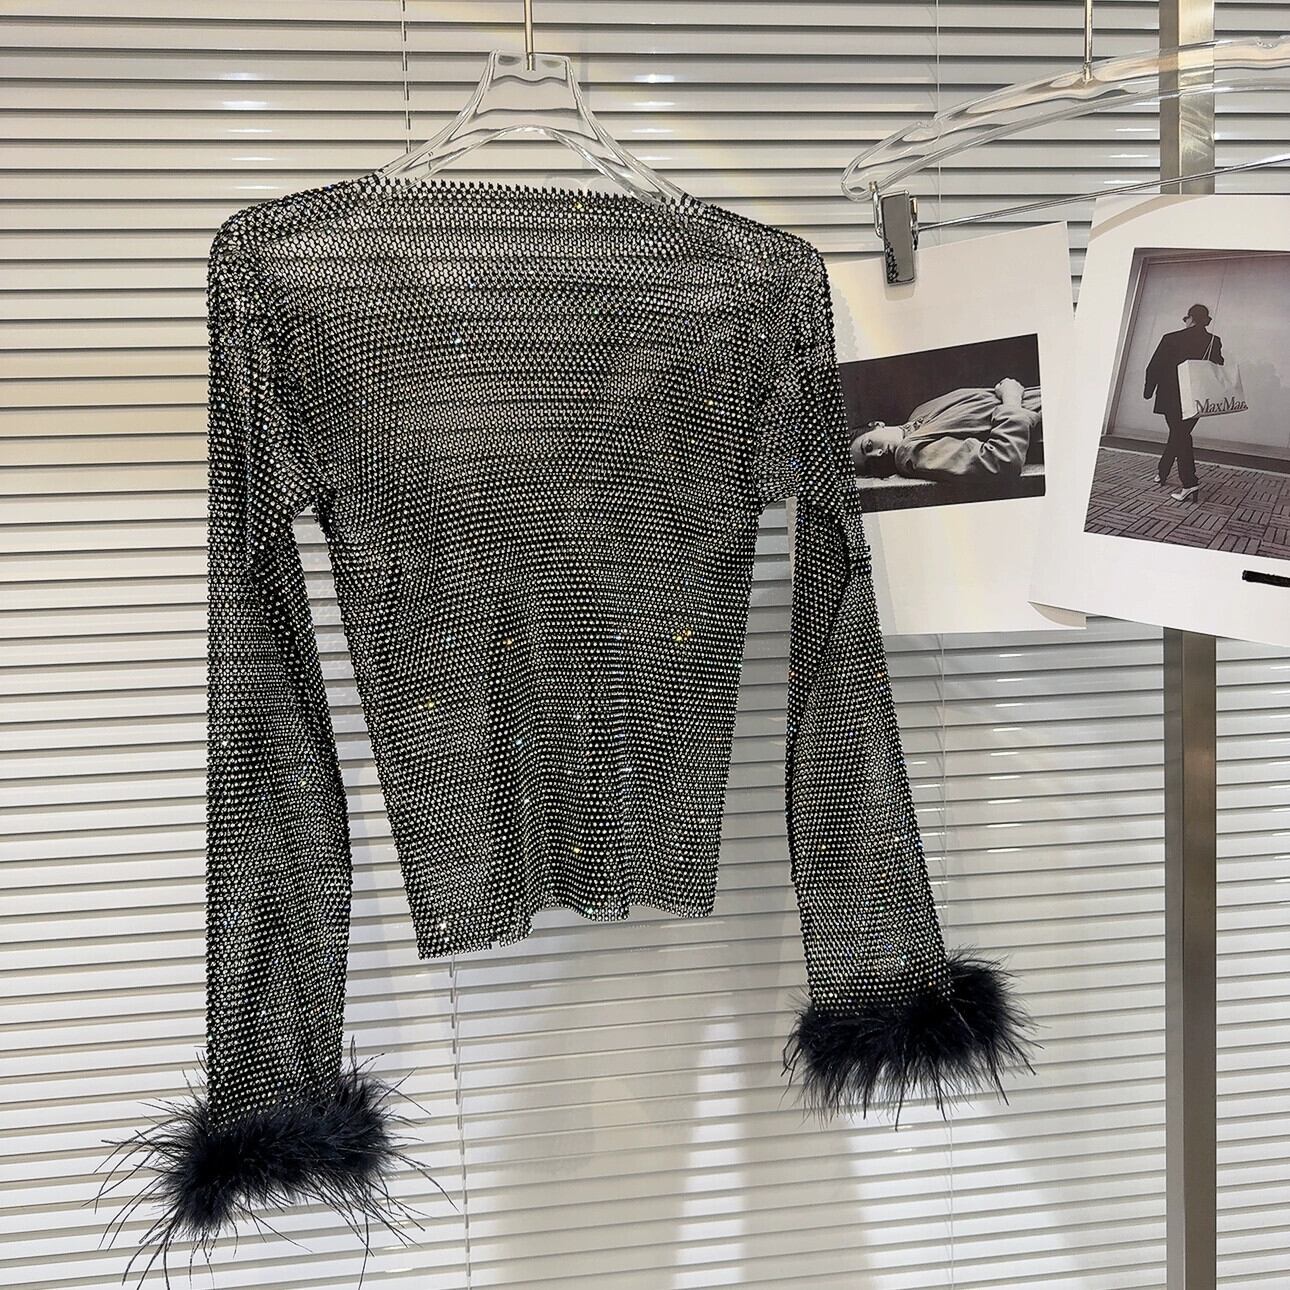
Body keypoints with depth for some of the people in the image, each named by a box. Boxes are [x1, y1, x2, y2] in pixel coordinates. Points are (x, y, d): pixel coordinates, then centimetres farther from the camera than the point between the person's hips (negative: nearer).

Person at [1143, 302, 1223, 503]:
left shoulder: (1171, 339, -10)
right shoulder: (1214, 342, 0)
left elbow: (1154, 367, -6)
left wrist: (1148, 391, 6)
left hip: (1172, 398, -4)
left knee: (1179, 435, -1)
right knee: (1179, 435, 19)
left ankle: (1189, 482, -15)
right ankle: (1162, 473, 31)